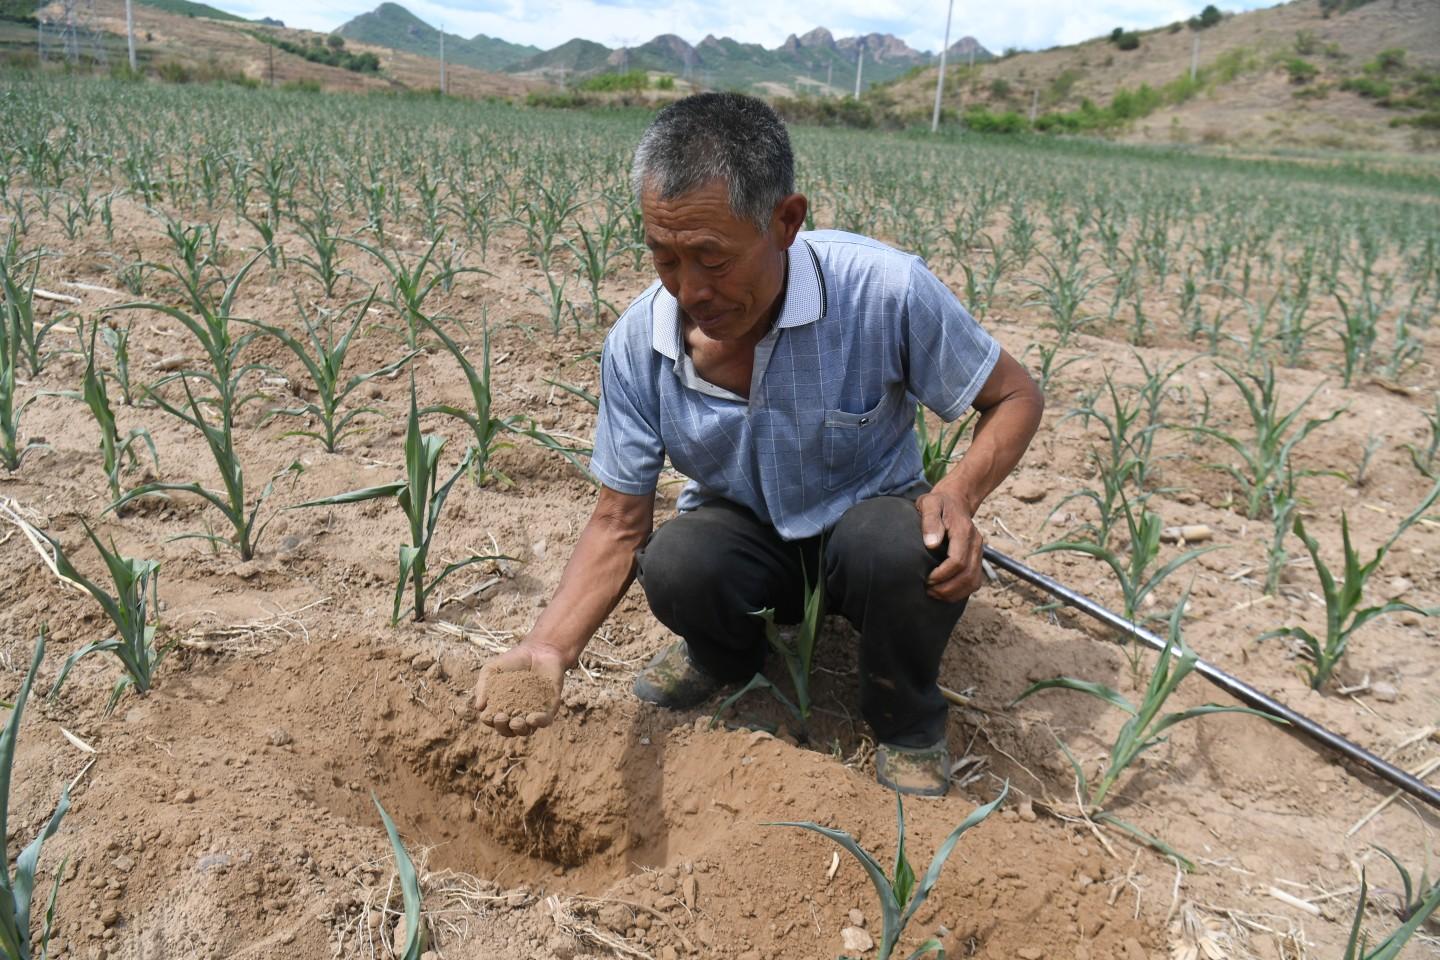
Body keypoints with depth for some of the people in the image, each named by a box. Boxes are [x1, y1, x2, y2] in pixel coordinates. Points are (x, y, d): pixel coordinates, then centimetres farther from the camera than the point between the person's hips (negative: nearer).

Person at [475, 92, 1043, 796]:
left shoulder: (886, 292, -27)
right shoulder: (638, 343, -18)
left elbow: (1014, 396, -11)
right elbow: (619, 524, -10)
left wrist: (959, 494, -32)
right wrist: (550, 647, -26)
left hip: (865, 520, -1)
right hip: (743, 537, 2)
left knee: (902, 545, -36)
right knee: (675, 565, -32)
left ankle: (908, 722, -2)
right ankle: (726, 653, 7)